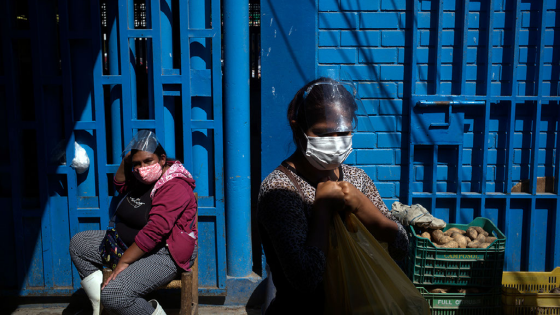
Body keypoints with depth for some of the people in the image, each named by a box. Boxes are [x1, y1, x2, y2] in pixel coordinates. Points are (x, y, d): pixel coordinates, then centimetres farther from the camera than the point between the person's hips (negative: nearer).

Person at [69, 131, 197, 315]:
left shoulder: (174, 187, -23)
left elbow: (154, 232, -28)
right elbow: (120, 185, 24)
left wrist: (123, 262, -23)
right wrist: (127, 160, 4)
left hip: (164, 255, -10)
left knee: (113, 294, -28)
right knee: (79, 243, 10)